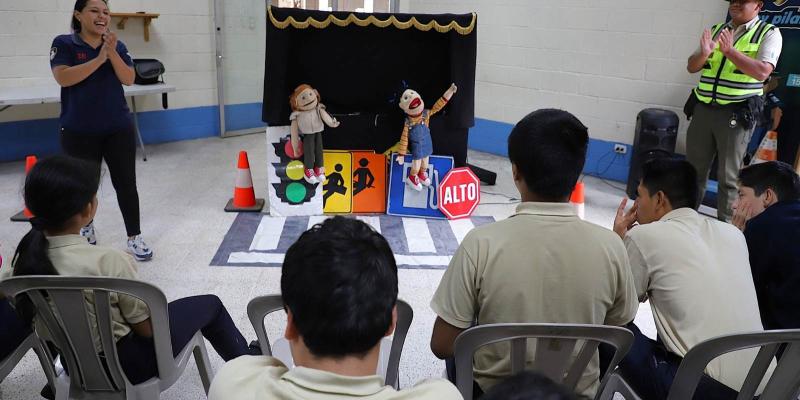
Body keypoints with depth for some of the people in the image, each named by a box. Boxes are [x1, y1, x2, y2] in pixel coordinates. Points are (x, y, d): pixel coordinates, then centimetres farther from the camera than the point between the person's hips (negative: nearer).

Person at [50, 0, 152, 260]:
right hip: (79, 131, -1)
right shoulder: (64, 44, -4)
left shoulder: (117, 45, 4)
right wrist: (99, 59, -21)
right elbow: (63, 78, -17)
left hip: (118, 128, 2)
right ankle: (87, 227, 37)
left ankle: (134, 238, 7)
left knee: (126, 183, 0)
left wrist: (112, 53, -20)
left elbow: (129, 79, -6)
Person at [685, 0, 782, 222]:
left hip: (736, 113, -4)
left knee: (728, 175, 0)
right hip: (703, 108, 5)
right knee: (693, 168, 10)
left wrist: (729, 50, -19)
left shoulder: (769, 33, -1)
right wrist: (704, 53, -12)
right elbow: (691, 67, 9)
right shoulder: (716, 30, 13)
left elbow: (762, 72, -15)